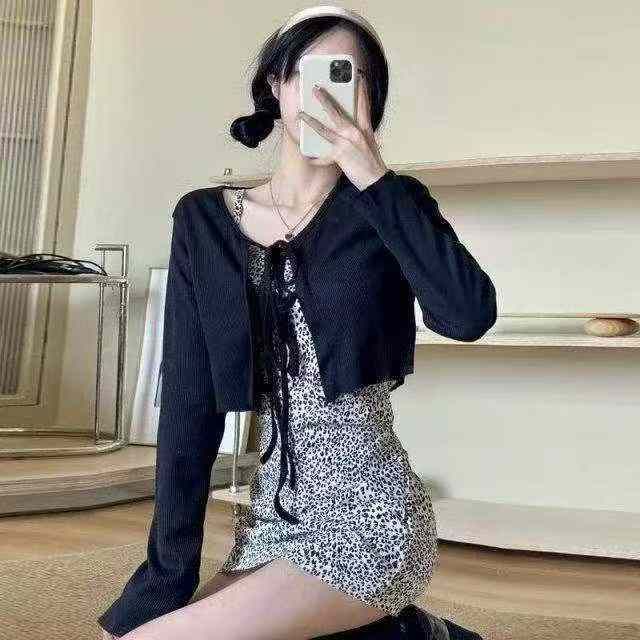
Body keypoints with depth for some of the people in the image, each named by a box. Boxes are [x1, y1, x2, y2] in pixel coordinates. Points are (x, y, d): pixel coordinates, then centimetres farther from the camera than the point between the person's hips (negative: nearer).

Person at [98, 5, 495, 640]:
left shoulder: (386, 208, -1)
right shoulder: (205, 220, 5)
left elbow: (469, 314, -22)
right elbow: (189, 401, 0)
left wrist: (372, 174, -16)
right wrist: (170, 574, -4)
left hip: (369, 514, -5)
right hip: (271, 514, 5)